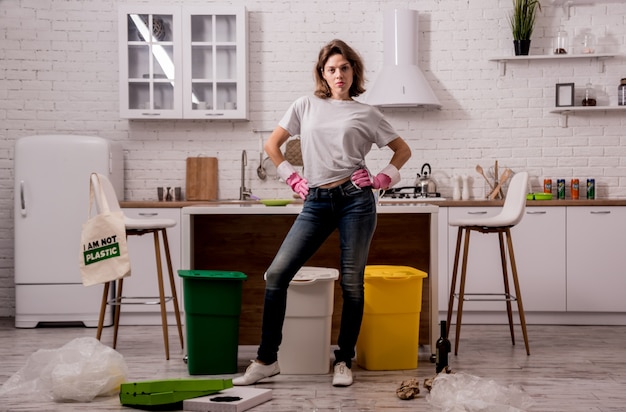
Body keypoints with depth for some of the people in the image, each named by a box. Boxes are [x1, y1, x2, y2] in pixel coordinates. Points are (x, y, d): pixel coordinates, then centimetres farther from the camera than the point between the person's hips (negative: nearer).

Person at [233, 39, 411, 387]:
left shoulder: (366, 114, 8)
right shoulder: (307, 106, 12)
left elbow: (403, 150, 16)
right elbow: (272, 144, 18)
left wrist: (384, 179, 3)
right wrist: (292, 179, 9)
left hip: (356, 200, -2)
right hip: (316, 202, 2)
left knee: (352, 283, 0)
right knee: (277, 273, -9)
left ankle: (344, 362, 14)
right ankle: (266, 360, -2)